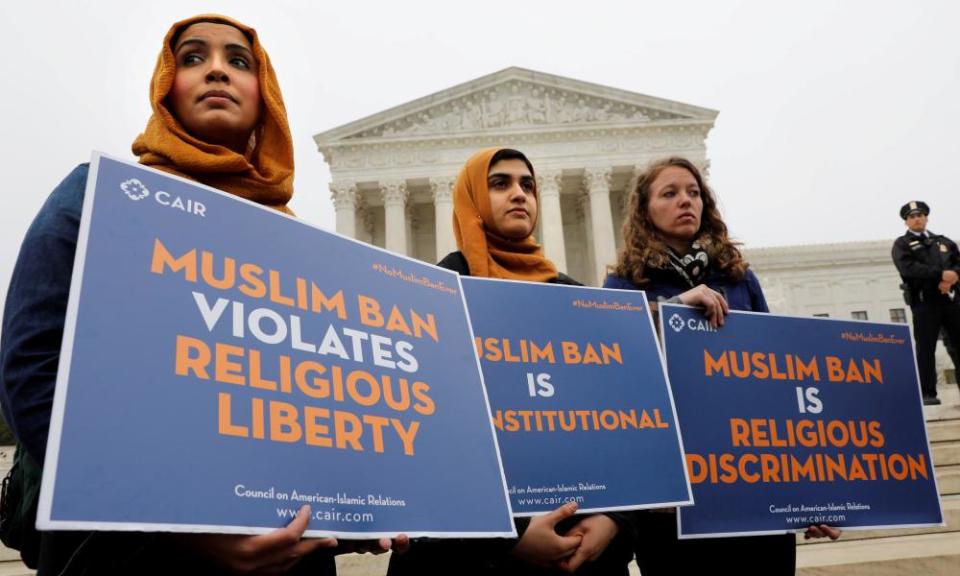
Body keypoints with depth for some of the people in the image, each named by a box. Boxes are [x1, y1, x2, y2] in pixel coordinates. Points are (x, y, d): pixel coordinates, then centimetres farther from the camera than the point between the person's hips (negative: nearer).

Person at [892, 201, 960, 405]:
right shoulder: (902, 244, 5)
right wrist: (941, 274, -18)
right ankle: (928, 393, -2)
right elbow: (909, 268, -12)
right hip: (924, 301, -4)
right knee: (926, 348, -5)